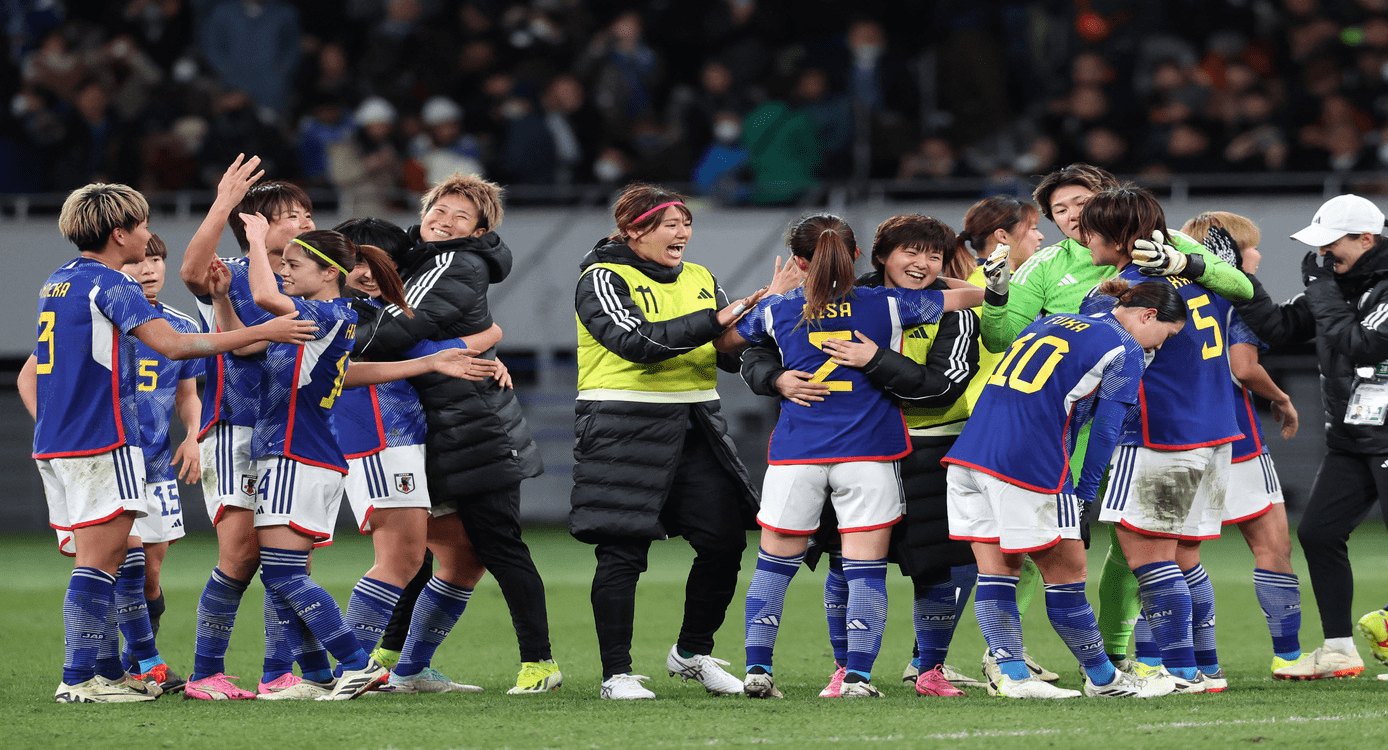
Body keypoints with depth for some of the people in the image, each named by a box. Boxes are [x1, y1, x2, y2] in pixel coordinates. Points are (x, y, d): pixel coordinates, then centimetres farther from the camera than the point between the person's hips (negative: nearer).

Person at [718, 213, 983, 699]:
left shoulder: (778, 310, 3)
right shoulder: (889, 304, 0)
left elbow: (722, 343, 22)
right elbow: (974, 295, 7)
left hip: (795, 454, 1)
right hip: (868, 456, -1)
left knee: (774, 563, 13)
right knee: (865, 569, 0)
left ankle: (757, 668, 7)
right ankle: (857, 676, -8)